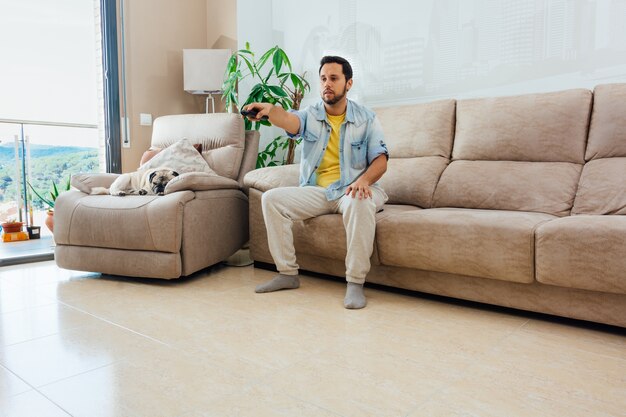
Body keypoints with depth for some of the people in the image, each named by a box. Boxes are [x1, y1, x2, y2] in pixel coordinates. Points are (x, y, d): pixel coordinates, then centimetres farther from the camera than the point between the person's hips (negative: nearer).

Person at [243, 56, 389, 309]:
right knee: (272, 199, -17)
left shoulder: (366, 118, 4)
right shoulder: (310, 116, 6)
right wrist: (269, 110, -44)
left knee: (360, 202, -38)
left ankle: (355, 282, -27)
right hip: (316, 191, 3)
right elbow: (290, 121, -19)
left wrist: (364, 179, -26)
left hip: (351, 190, -2)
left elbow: (380, 160, -3)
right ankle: (288, 274, -8)